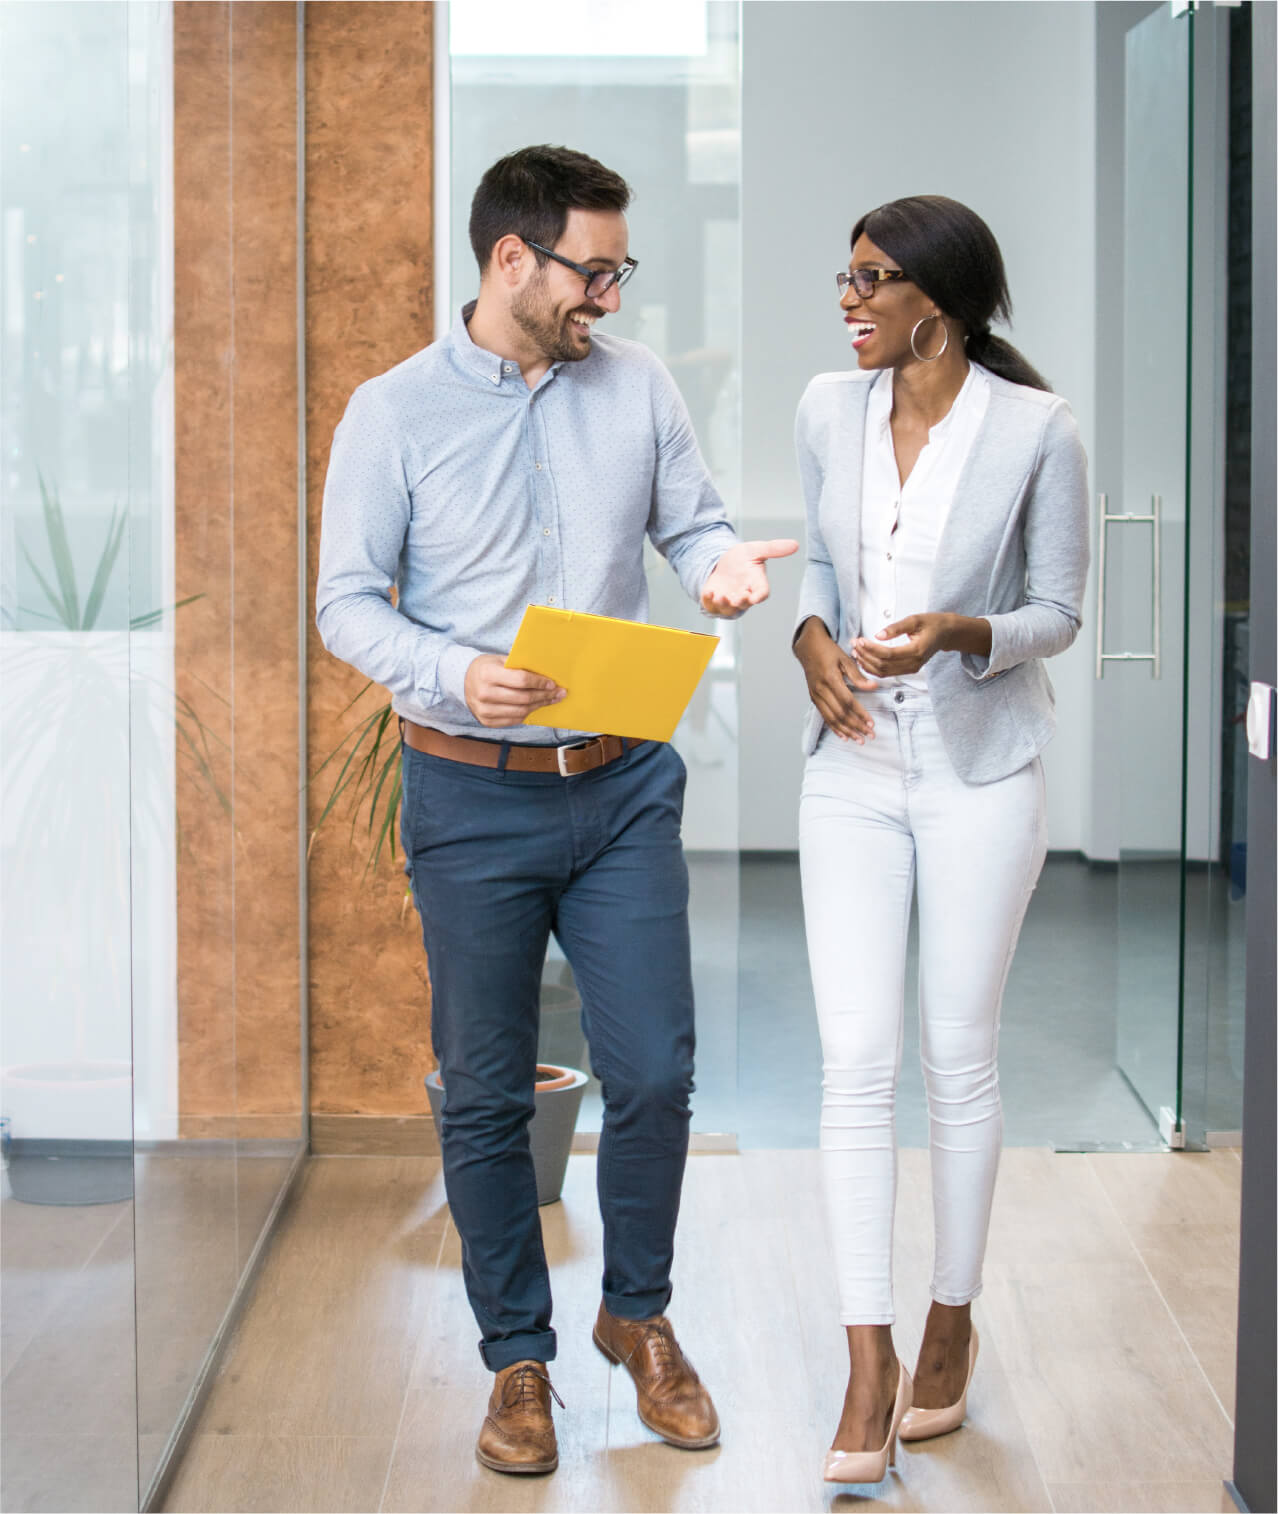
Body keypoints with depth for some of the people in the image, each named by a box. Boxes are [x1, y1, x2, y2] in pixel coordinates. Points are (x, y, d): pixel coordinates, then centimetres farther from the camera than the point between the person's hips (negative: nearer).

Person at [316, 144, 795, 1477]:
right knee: (486, 1094, 6)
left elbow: (691, 518, 10)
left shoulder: (636, 386, 4)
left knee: (654, 1072, 3)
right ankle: (517, 1355, 22)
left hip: (622, 784, 3)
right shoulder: (394, 413, -5)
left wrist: (720, 564, -14)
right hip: (474, 796, -2)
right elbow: (346, 602, -4)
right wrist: (455, 677, -22)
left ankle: (638, 1313, 27)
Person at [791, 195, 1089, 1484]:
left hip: (980, 774, -3)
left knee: (958, 1058, 7)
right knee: (856, 1059, -4)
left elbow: (1058, 611, -4)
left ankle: (950, 1323, 26)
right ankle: (869, 1367, 0)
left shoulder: (1034, 430, -11)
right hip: (854, 770, 3)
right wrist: (812, 633, -6)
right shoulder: (828, 410, 2)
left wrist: (963, 634, -23)